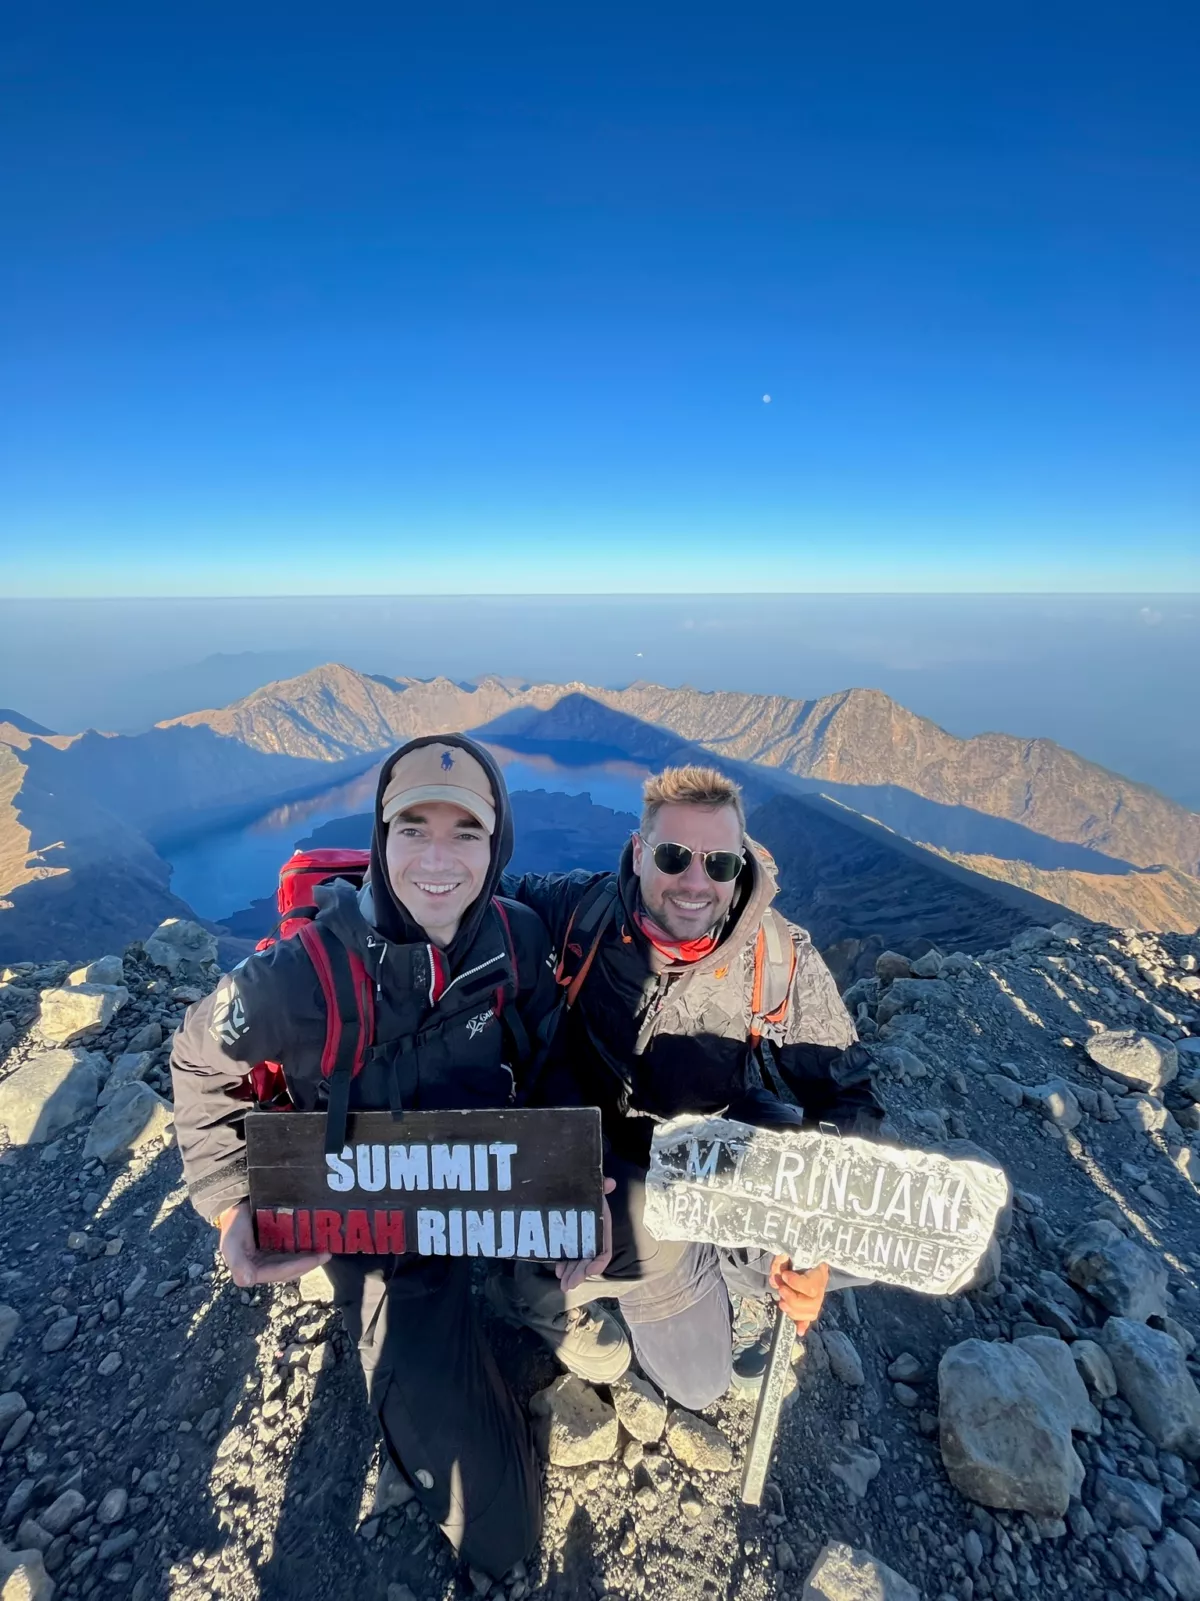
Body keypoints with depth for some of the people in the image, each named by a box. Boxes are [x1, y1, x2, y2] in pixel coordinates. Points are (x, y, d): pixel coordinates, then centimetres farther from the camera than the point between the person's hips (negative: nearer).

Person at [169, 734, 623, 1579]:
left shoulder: (519, 938, -18)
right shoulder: (298, 978, -27)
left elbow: (549, 1064, -2)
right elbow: (202, 1067, -6)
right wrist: (234, 1203, -11)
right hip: (387, 1243, -3)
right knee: (497, 1533, 5)